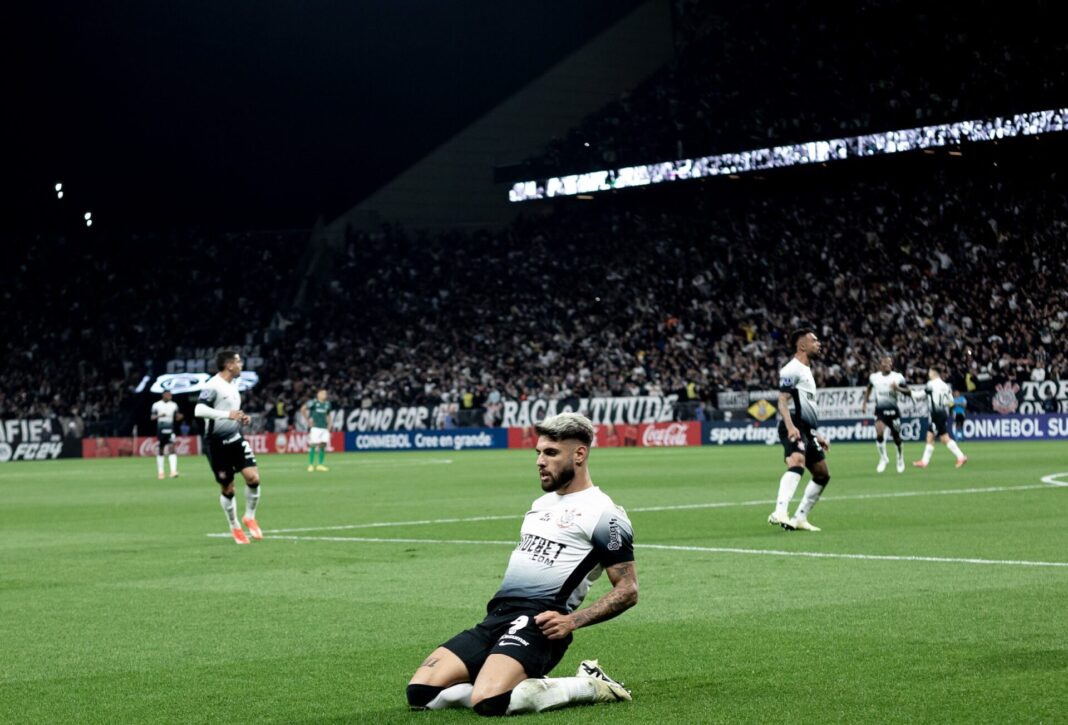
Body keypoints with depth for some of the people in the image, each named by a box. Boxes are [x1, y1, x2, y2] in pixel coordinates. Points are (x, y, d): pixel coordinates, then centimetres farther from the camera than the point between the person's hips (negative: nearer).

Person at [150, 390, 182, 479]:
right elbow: (152, 417, -1)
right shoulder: (156, 405, -1)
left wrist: (179, 416, -12)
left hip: (170, 430, 0)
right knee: (160, 451, 7)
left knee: (171, 448, -14)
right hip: (160, 430, 0)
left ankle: (173, 471, -22)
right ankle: (160, 472, 20)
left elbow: (176, 417, 12)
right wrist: (159, 416, -22)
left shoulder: (174, 405, 5)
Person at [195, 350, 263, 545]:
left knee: (253, 477, -11)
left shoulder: (233, 384, 12)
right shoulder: (213, 385, -15)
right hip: (217, 443, -7)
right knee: (227, 489, 3)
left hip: (235, 438, 7)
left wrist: (241, 419, 7)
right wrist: (228, 414, -31)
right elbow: (199, 410, -28)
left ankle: (250, 517, 10)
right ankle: (235, 527, 22)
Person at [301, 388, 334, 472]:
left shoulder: (327, 404, 13)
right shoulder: (313, 402, -5)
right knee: (313, 445, -6)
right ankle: (311, 465, -1)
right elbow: (303, 410, -7)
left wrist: (329, 425, 13)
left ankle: (320, 465, 8)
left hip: (324, 428, 5)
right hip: (315, 427, -5)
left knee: (323, 446, 1)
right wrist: (307, 420, -8)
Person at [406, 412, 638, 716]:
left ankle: (589, 686, -9)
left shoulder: (601, 513, -3)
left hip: (537, 623, -8)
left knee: (488, 702, -32)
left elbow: (628, 590, -6)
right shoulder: (541, 504, 23)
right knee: (421, 693, -8)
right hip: (495, 619, 8)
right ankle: (528, 686, 2)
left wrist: (572, 621, -16)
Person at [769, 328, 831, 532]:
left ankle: (800, 518, 18)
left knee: (822, 475, 14)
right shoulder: (792, 369, -6)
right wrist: (790, 427, -30)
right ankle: (780, 513, -47)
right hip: (793, 428, -10)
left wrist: (816, 435, 29)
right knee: (797, 463, -32)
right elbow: (783, 401, -16)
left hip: (806, 430, 10)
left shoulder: (806, 370, 24)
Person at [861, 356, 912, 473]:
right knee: (879, 434, -20)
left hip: (893, 410, 0)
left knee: (896, 436, 9)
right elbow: (869, 389, 21)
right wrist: (865, 401, 15)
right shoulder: (874, 377, 0)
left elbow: (908, 392, -3)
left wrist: (898, 388, -20)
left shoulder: (898, 377, -5)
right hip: (880, 410, 0)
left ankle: (900, 458, 34)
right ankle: (883, 458, -2)